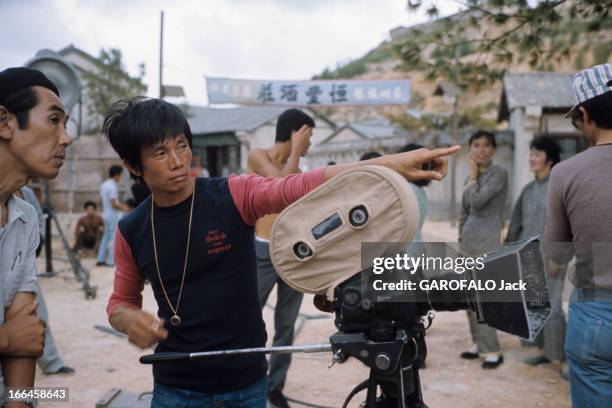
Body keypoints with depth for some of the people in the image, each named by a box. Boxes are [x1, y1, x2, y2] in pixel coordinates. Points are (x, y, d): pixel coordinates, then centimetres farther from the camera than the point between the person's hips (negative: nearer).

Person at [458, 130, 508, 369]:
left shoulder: (498, 173, -7)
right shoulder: (471, 177, 14)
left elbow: (477, 201, -18)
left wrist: (473, 175, -5)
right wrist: (462, 239, 15)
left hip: (488, 241, -8)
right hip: (469, 241, 8)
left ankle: (492, 350, -5)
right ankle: (479, 343, 19)